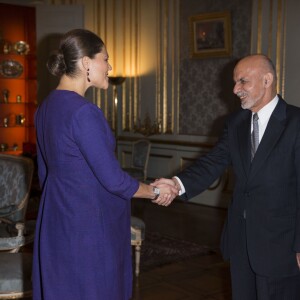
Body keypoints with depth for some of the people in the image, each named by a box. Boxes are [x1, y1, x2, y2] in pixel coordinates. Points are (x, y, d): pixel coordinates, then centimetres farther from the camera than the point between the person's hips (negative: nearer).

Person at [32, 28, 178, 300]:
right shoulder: (84, 112, -22)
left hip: (56, 224, 9)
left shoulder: (46, 107, 6)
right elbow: (113, 179, -21)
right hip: (88, 228, -9)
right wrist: (154, 191, -5)